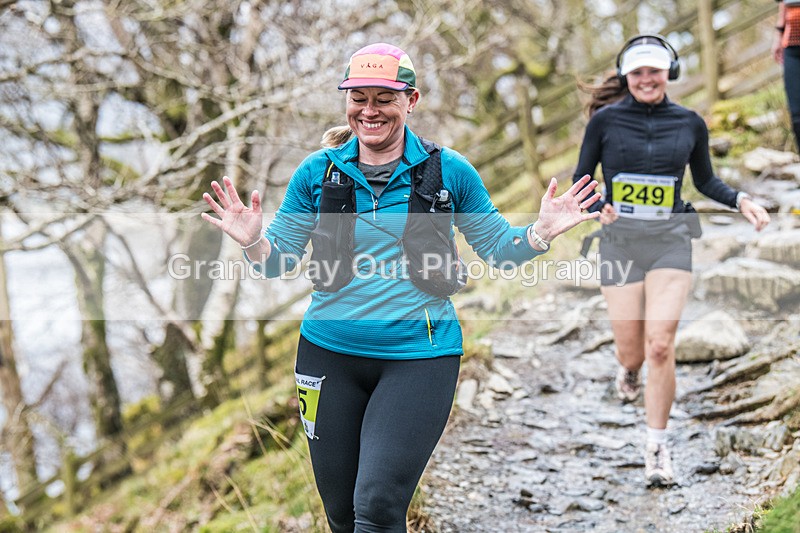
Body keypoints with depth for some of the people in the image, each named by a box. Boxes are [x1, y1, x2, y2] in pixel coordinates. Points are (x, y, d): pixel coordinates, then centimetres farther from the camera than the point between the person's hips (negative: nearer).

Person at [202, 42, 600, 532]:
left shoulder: (448, 171, -2)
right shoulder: (318, 172, 2)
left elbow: (497, 247, 8)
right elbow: (278, 261, 6)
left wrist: (541, 232, -11)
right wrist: (253, 240, -15)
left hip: (418, 357, -3)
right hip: (329, 355, 3)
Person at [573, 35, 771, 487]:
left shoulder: (690, 123, 4)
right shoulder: (606, 120, -1)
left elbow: (706, 181, 17)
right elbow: (581, 180, 7)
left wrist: (740, 199, 0)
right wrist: (598, 207, -13)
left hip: (671, 241, 0)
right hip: (620, 240, 0)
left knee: (660, 346, -12)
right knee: (632, 347, 3)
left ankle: (657, 447, 1)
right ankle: (629, 369, 44)